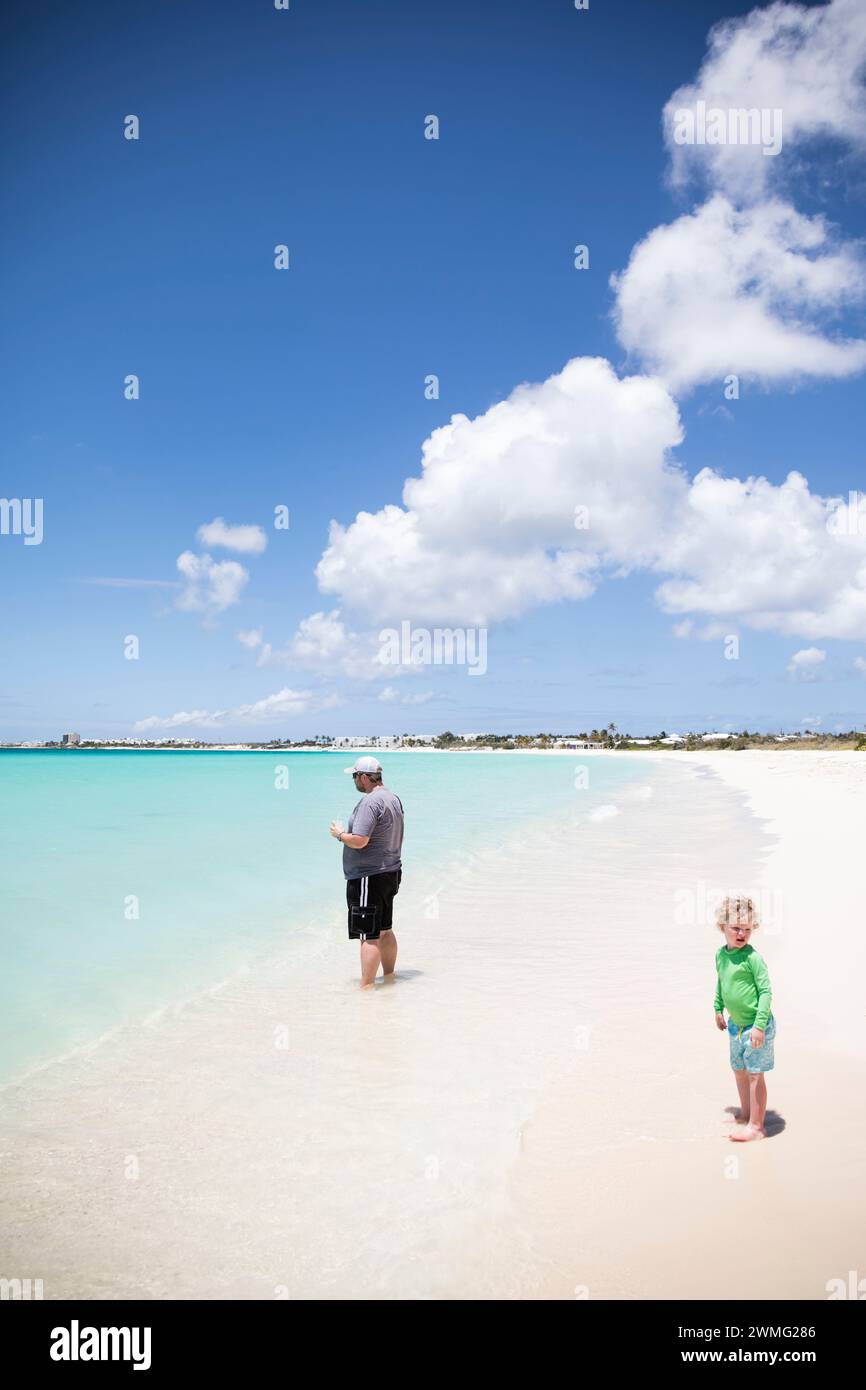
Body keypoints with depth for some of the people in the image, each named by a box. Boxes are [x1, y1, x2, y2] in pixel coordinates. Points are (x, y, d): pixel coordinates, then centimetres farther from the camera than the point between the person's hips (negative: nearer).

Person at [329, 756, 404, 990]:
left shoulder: (370, 801, -19)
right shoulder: (394, 798, 12)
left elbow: (359, 841, -26)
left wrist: (339, 834, -7)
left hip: (369, 877, -10)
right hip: (390, 872, 10)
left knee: (370, 935, -7)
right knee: (385, 931, 19)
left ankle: (366, 987, -4)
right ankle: (389, 977, 30)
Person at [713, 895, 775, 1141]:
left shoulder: (752, 957, -20)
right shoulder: (721, 954, 2)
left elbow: (766, 991, -19)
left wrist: (759, 1025, -23)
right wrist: (718, 1009, 21)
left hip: (756, 1026, -8)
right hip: (736, 1024, 8)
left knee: (754, 1075, 0)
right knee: (739, 1070, 20)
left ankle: (756, 1126, 11)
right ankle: (745, 1114, 38)